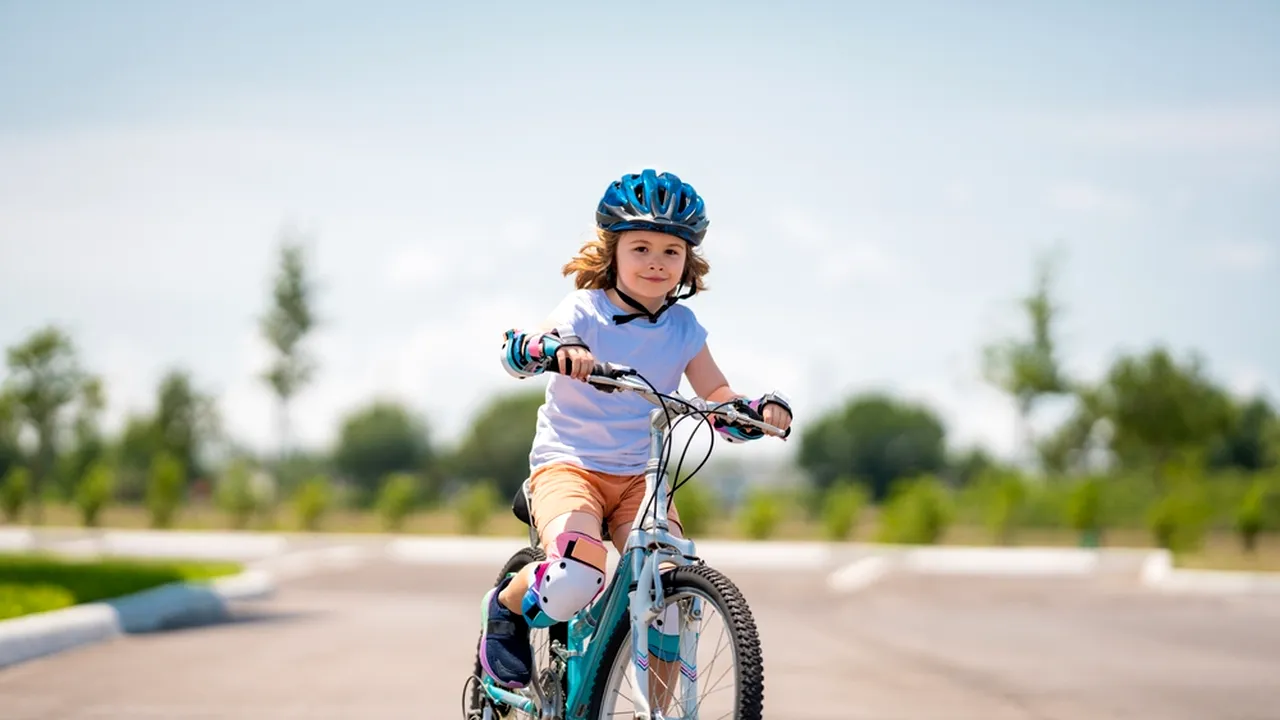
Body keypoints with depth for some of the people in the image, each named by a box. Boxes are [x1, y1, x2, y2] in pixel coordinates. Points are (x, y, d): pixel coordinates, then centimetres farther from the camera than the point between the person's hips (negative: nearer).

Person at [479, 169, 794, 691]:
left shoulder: (683, 329, 5)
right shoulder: (585, 311, -7)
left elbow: (720, 401, 3)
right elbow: (516, 352, -24)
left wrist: (765, 408, -19)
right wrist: (557, 347, -46)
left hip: (640, 476, 4)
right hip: (568, 465, -4)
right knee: (575, 578, -30)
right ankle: (506, 606, 5)